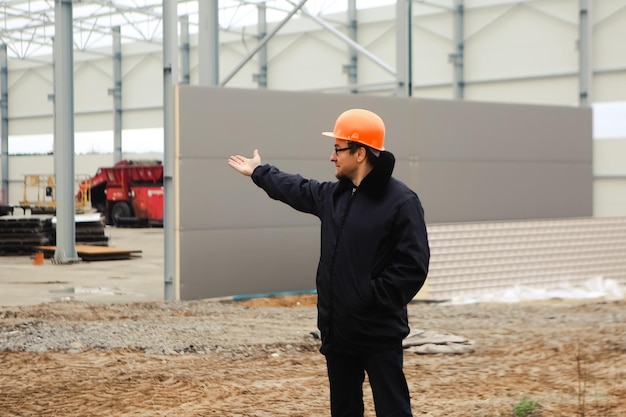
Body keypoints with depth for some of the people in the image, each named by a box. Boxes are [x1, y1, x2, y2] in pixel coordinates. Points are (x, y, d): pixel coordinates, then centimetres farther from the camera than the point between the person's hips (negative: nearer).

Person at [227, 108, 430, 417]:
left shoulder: (401, 201, -14)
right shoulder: (332, 194, 11)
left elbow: (412, 266, -18)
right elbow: (296, 190, 31)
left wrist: (372, 299, -20)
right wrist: (259, 172, 42)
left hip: (379, 334, -8)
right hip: (337, 330, 8)